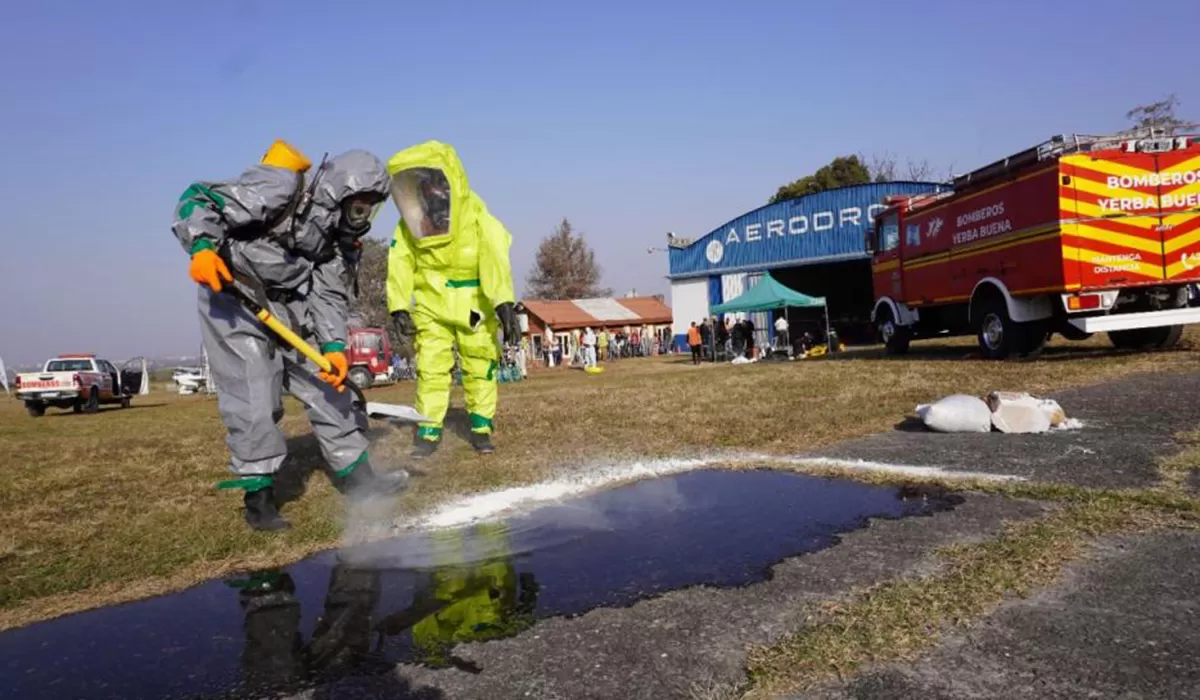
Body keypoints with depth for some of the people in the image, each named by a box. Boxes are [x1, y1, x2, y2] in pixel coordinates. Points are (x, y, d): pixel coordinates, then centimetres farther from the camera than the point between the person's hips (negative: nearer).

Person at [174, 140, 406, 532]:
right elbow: (197, 201, -21)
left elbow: (329, 296, -1)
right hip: (234, 298, -7)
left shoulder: (343, 236, 2)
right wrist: (203, 248, -39)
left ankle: (354, 474, 18)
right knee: (253, 399, -9)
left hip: (290, 307, 7)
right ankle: (258, 496, 6)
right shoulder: (279, 190, -20)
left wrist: (333, 347, -16)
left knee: (326, 386, 6)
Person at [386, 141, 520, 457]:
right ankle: (429, 431, 10)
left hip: (474, 303, -1)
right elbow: (400, 263, -5)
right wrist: (399, 307, -13)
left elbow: (495, 258, -25)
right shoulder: (410, 223, -6)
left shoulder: (476, 215, -16)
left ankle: (481, 427, 20)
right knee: (430, 368, -1)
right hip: (431, 303, 2)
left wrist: (505, 305, -34)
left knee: (480, 366, 5)